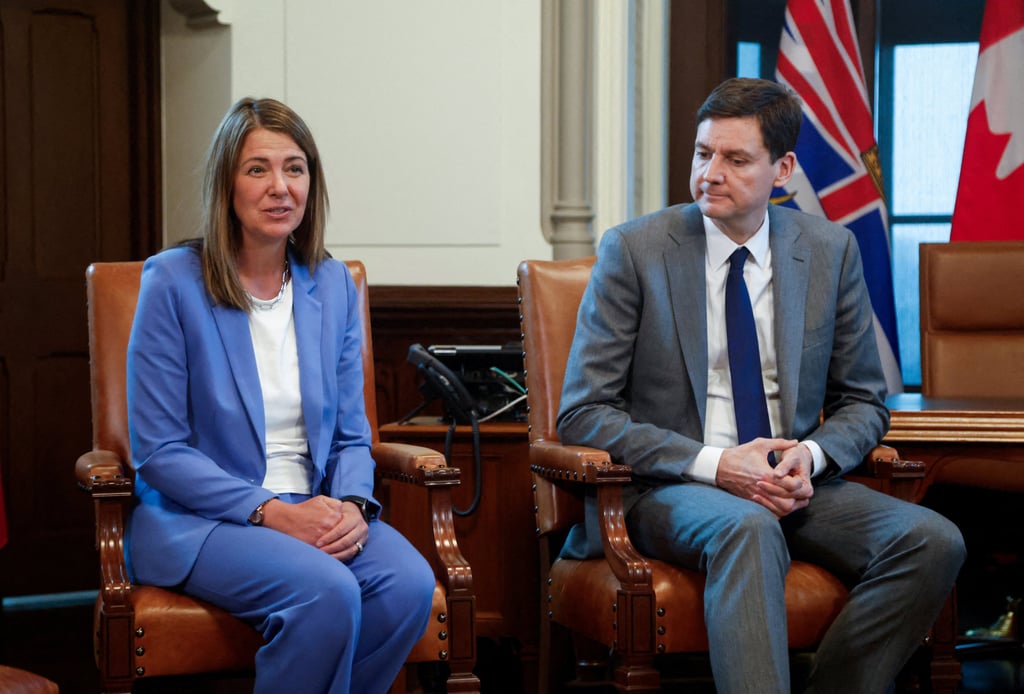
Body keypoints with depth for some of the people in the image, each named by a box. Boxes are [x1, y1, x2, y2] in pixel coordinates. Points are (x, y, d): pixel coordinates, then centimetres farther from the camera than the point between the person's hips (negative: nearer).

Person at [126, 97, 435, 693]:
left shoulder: (333, 285, 10)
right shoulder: (173, 282, -5)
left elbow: (351, 435, 12)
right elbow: (159, 453, -8)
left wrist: (353, 505, -10)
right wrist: (271, 512, -17)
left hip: (315, 510, 5)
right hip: (198, 518, -5)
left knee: (410, 584, -26)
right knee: (328, 593, -33)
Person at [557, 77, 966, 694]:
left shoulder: (831, 251, 7)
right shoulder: (634, 250, -2)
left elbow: (863, 401, 15)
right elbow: (583, 415, -5)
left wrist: (812, 455, -10)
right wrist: (714, 464, -17)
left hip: (794, 482, 4)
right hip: (669, 487, -4)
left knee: (933, 542, -22)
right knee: (747, 527, -38)